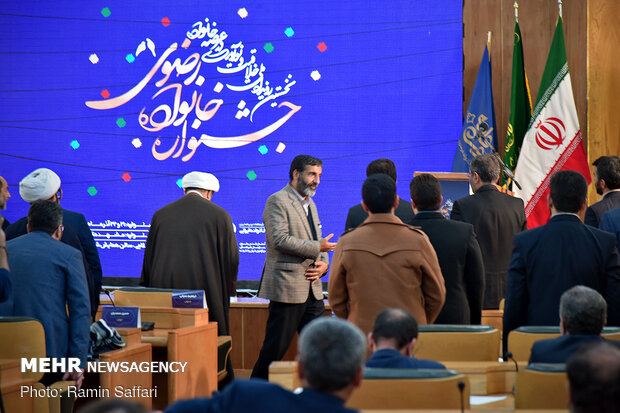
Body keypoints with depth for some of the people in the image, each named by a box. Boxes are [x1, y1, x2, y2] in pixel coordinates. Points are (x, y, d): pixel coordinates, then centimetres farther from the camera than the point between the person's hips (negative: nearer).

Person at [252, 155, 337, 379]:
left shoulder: (310, 204, 20)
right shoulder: (277, 201, -8)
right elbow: (280, 240, -20)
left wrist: (323, 264, 3)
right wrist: (317, 247, -15)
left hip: (312, 289, 8)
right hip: (287, 287, -8)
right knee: (276, 347, -3)